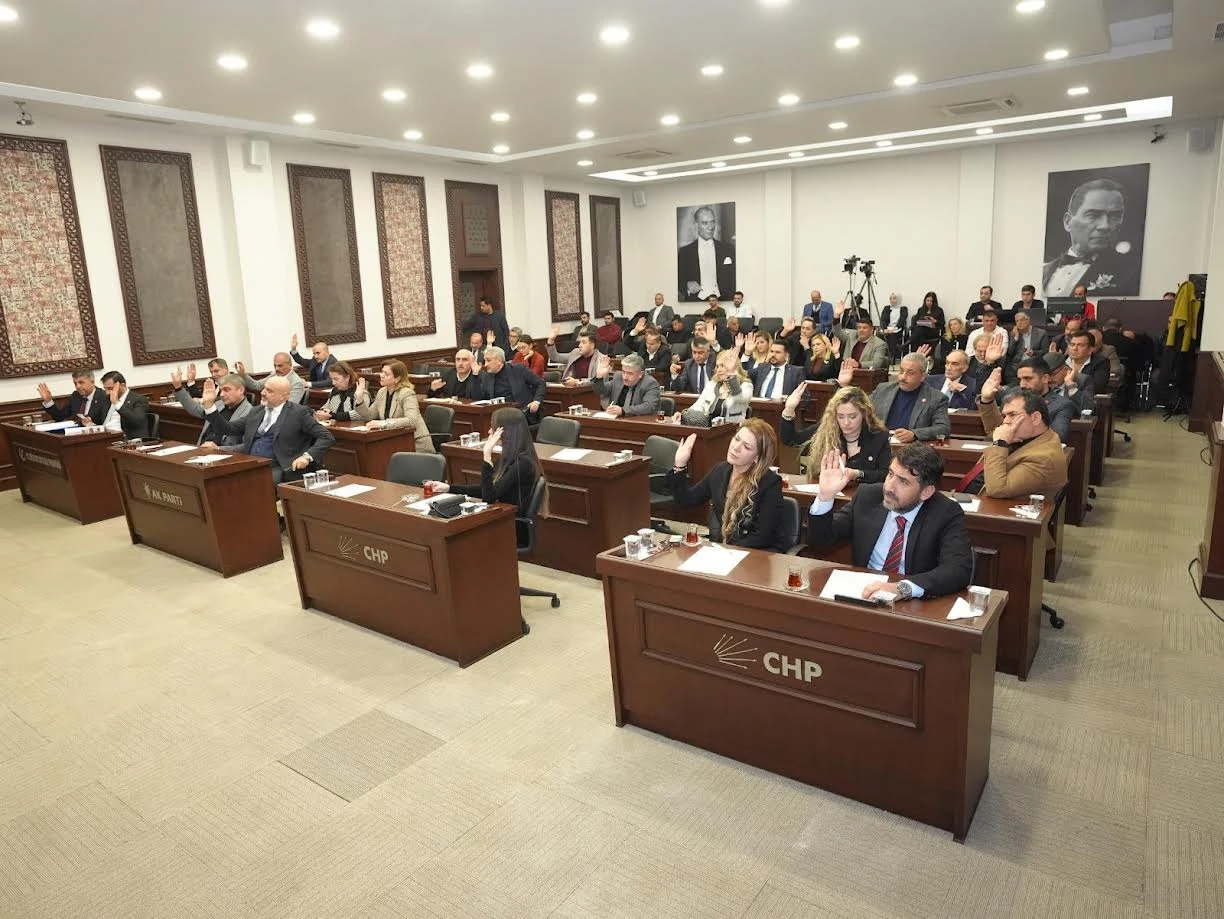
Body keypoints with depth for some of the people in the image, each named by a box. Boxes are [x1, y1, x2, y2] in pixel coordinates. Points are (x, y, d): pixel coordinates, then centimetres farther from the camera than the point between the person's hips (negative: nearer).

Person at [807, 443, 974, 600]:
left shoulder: (947, 515, -9)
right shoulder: (867, 496, 0)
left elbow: (960, 570, -23)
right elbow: (819, 540, 4)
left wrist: (902, 588, -36)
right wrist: (825, 497, -14)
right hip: (862, 592, 1)